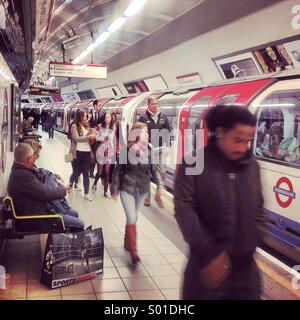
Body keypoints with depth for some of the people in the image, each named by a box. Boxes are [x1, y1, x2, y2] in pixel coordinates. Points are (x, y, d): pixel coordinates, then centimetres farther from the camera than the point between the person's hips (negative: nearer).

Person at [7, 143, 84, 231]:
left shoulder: (20, 169, 2)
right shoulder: (23, 176, -30)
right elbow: (46, 193, -27)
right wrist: (63, 190, -9)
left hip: (39, 206, 11)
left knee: (74, 213, 17)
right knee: (79, 224, -9)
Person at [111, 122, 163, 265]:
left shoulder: (149, 151, -8)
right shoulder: (126, 150, -14)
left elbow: (154, 170, 0)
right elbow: (118, 170, -5)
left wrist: (160, 186, -9)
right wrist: (114, 189, -2)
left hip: (142, 190, 3)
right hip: (127, 189, -3)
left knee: (133, 218, 18)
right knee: (131, 219, -10)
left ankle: (127, 242, 39)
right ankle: (134, 253, -7)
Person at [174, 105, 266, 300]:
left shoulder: (252, 166, 4)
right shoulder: (194, 164, -9)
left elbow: (258, 211, 8)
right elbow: (184, 209, -15)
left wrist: (249, 247, -5)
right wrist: (210, 252, -18)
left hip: (243, 264, 4)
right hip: (206, 262, -3)